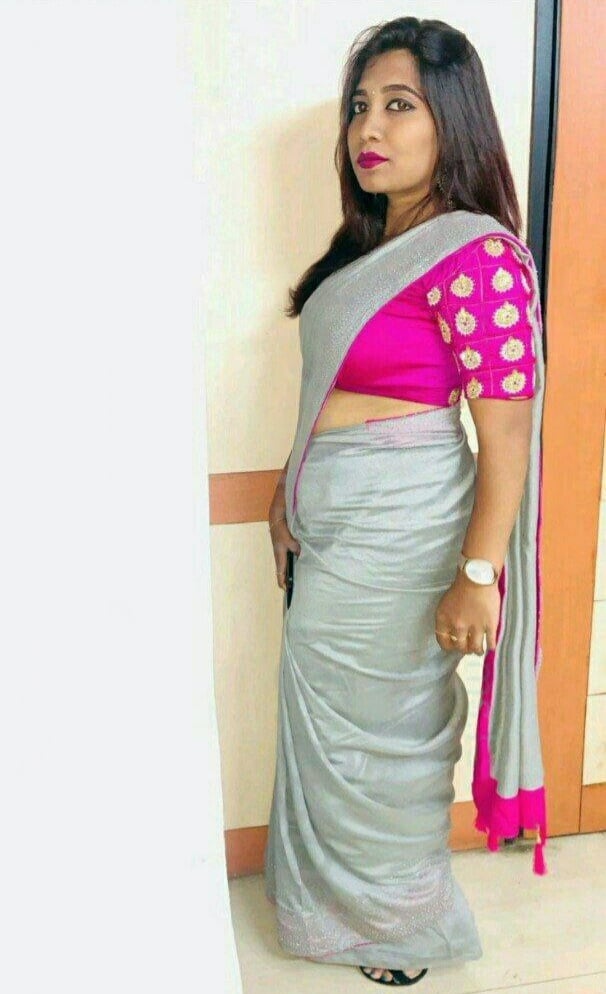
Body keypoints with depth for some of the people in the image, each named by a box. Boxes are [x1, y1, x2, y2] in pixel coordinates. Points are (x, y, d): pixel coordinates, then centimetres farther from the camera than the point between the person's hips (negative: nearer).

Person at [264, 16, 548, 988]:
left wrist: (478, 575, -21)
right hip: (332, 528, 8)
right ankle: (336, 893, 44)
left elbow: (507, 431, -20)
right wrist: (291, 491, 18)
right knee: (328, 717, 20)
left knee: (383, 731, 9)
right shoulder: (366, 245, 8)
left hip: (398, 535, -8)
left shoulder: (476, 256, -18)